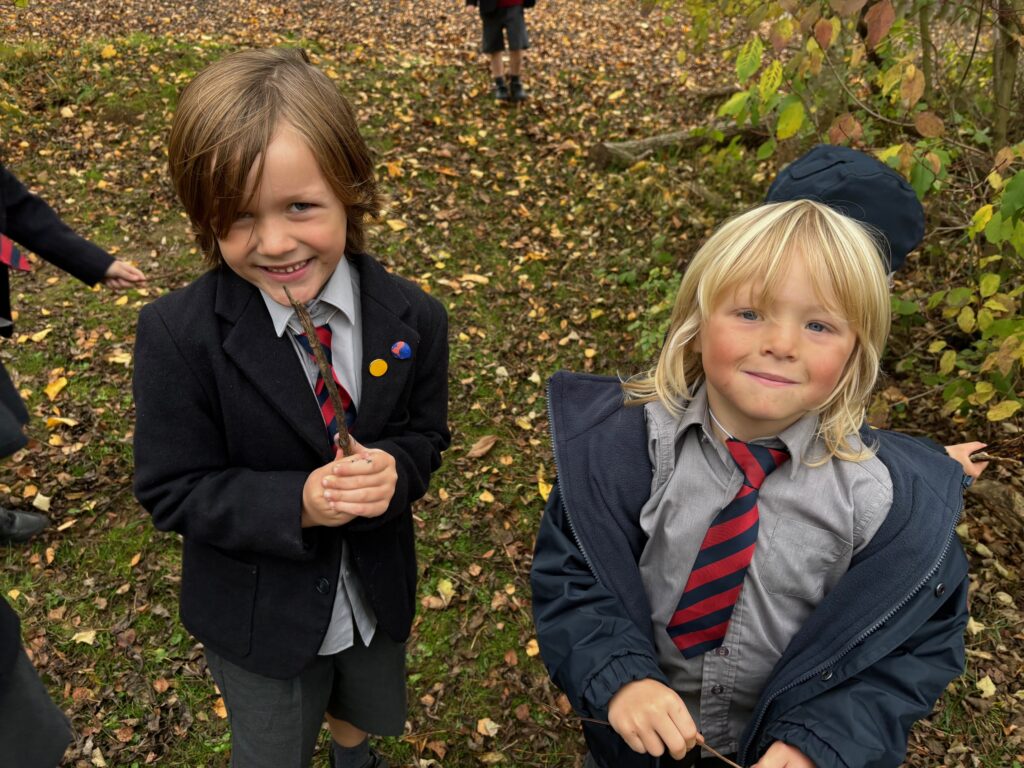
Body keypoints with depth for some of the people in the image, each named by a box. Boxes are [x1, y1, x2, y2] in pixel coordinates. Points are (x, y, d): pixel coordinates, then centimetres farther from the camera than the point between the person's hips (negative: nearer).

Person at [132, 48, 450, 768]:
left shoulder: (413, 318, -17)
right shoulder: (178, 335, -25)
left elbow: (424, 434, -4)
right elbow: (173, 491, -18)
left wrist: (394, 470, -28)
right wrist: (297, 504, -34)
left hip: (377, 593, 4)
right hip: (259, 614, -3)